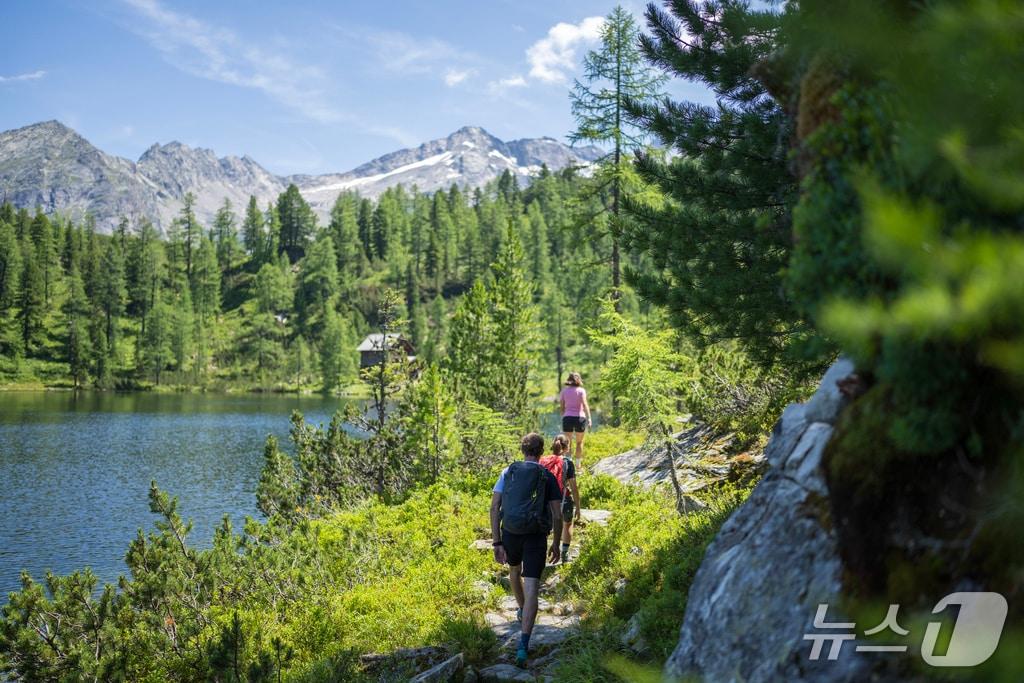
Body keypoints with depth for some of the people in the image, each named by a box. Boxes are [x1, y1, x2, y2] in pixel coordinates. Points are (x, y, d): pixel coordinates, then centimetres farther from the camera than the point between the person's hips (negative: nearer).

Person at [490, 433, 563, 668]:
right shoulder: (548, 477, 2)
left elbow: (494, 508, -4)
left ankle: (522, 611, 55)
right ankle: (523, 644, -20)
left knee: (514, 571, 32)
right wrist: (556, 544, 13)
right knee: (532, 589, -6)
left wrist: (497, 543, -2)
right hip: (536, 536, -2)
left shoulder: (508, 472, 4)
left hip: (510, 533, 2)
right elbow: (557, 516, -1)